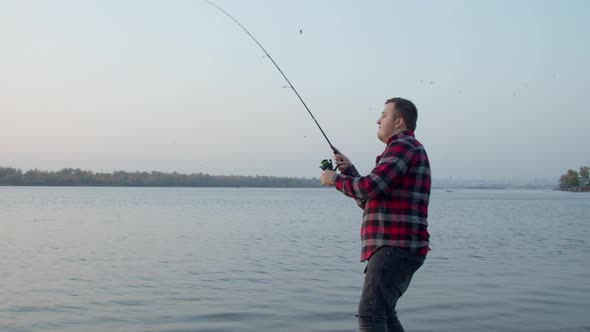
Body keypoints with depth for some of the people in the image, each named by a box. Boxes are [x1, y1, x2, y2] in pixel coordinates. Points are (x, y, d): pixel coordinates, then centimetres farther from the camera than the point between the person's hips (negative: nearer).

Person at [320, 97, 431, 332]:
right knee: (383, 313, 20)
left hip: (395, 249, -11)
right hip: (394, 250, 11)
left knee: (370, 313, -18)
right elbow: (368, 201, 26)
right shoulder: (402, 149, 25)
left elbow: (369, 187, -21)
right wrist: (349, 170, 16)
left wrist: (335, 179, -4)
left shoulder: (403, 146, -9)